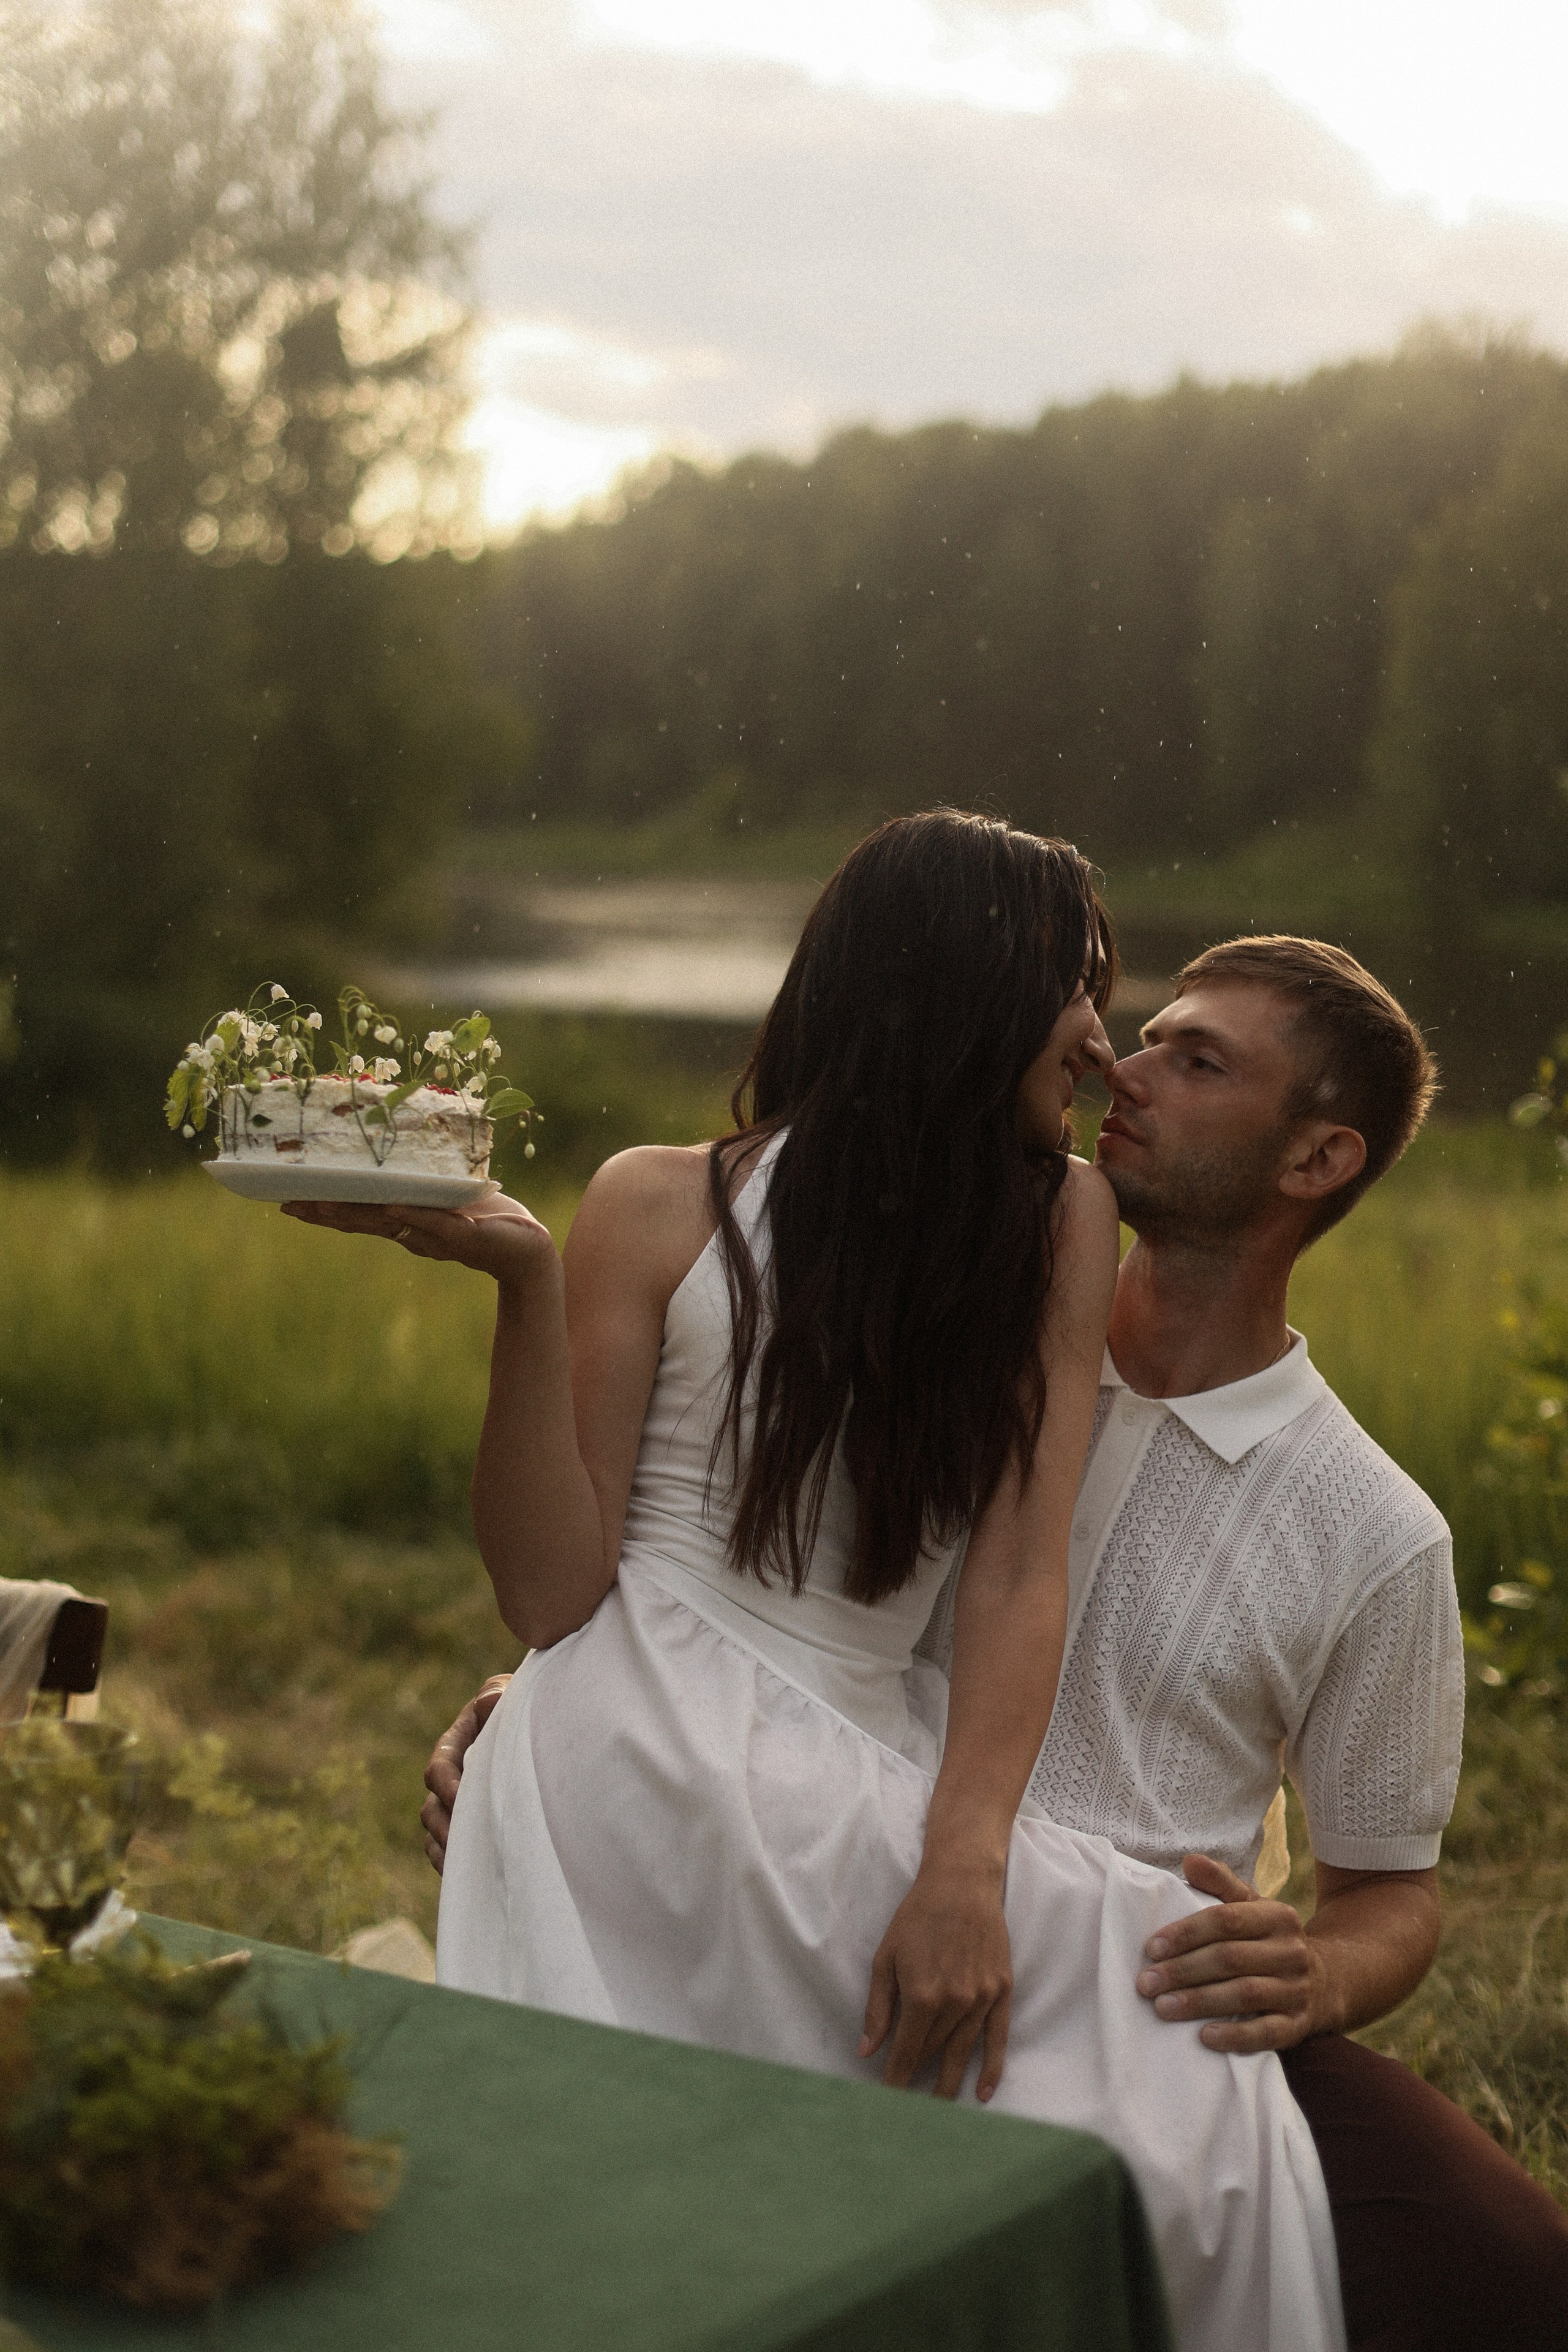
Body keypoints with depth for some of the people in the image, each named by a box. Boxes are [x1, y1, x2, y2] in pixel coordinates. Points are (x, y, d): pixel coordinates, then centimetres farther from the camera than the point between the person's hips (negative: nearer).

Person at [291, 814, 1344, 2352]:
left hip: (857, 1762, 4)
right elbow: (551, 1597, -1)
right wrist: (524, 1281, -12)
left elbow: (1019, 1573, -2)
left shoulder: (1056, 1220, 11)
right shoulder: (665, 1209, 5)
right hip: (652, 1735, -3)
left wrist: (963, 1866, -19)